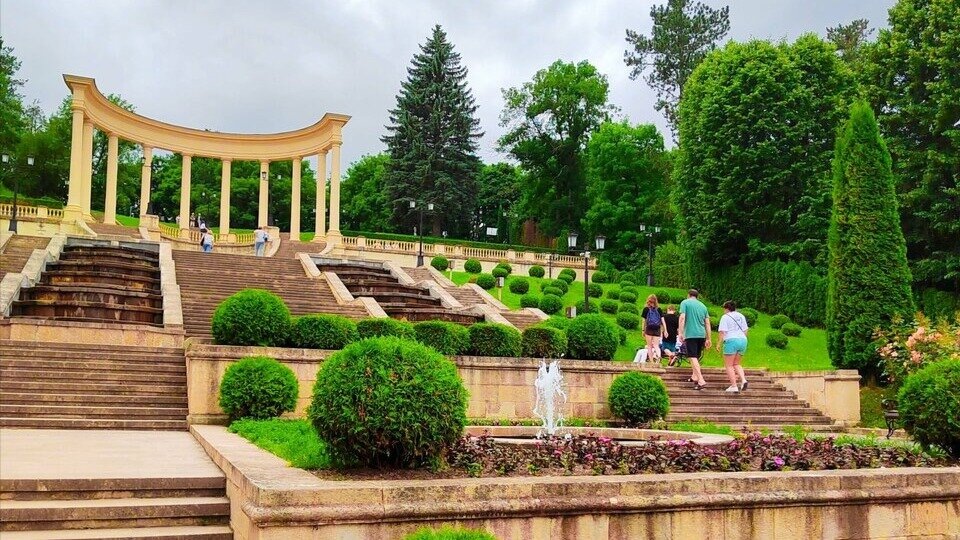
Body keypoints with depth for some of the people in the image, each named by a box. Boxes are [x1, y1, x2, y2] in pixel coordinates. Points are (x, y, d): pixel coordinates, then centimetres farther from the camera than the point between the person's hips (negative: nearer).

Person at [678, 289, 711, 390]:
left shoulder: (685, 303, 2)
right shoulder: (702, 305, 17)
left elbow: (682, 318, -10)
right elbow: (707, 323, 15)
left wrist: (680, 333, -12)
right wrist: (708, 339, 18)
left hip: (690, 334, -6)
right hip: (702, 335, 6)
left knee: (693, 357, -9)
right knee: (696, 357, 22)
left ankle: (701, 381, -20)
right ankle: (695, 377, 30)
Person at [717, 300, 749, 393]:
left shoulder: (725, 317, -4)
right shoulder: (741, 316, 15)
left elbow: (723, 332, -11)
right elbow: (745, 330, 15)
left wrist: (719, 343, -5)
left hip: (731, 341, -7)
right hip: (742, 340, 7)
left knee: (729, 365, 2)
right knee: (736, 364, 17)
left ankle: (734, 386, -4)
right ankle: (743, 380, -4)